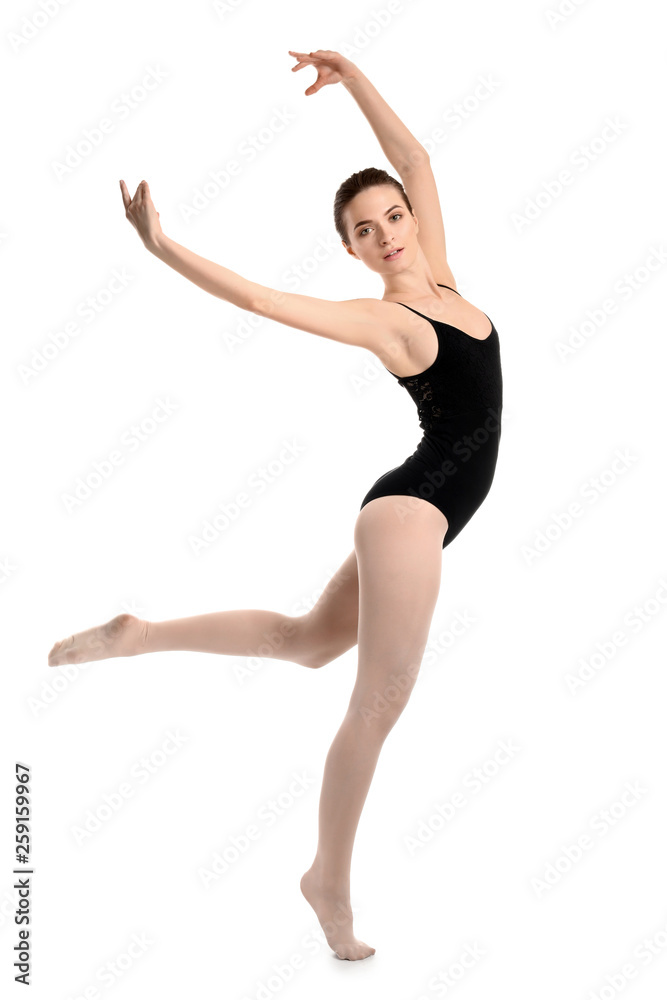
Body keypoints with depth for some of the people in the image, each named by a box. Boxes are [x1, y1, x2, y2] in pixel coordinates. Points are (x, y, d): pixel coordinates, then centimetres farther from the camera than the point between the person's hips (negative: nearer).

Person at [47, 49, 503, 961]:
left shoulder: (438, 279, 9)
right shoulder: (378, 320, -11)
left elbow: (416, 159, 11)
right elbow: (257, 298, -16)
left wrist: (352, 76, 5)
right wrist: (163, 247, -22)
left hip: (414, 514, 9)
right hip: (411, 509, -9)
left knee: (306, 640, 20)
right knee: (380, 702, -4)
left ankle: (143, 636, 27)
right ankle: (330, 883, 10)